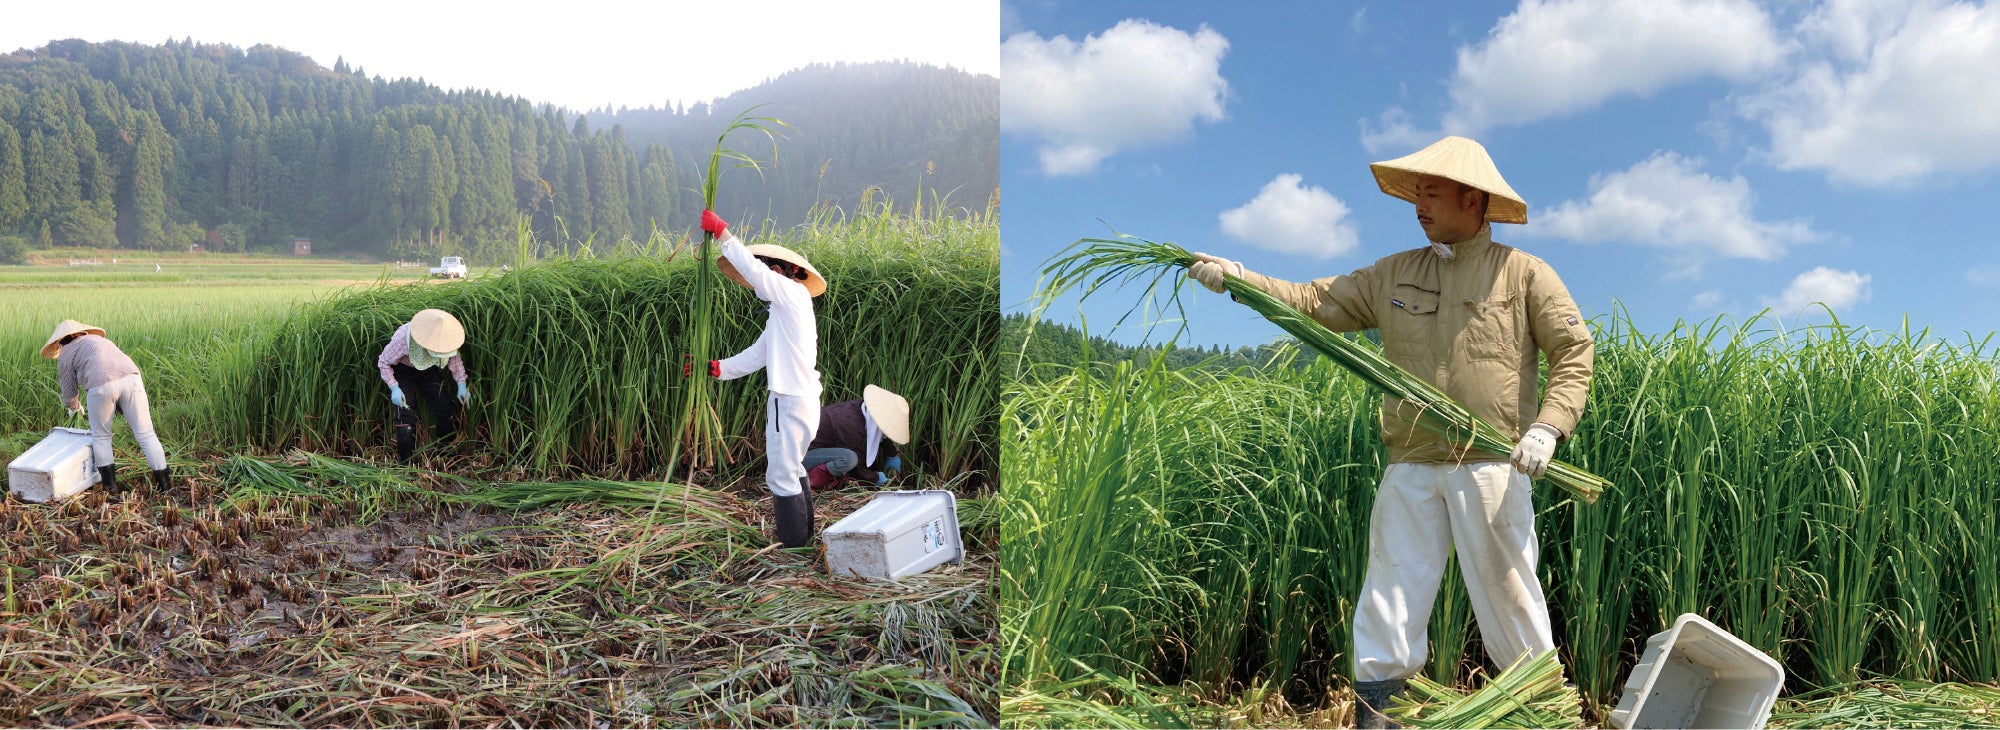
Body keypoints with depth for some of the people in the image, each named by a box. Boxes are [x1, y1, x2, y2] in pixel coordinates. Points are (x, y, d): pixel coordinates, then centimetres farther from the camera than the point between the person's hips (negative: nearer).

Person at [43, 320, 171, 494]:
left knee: (101, 437, 15)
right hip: (131, 378, 4)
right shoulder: (98, 340, 36)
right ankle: (164, 482, 2)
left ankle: (110, 486, 16)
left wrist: (74, 406, 43)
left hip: (101, 385, -4)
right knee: (145, 434, 5)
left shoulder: (66, 352, 19)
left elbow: (68, 393, 20)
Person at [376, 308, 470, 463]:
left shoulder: (444, 337, -27)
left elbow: (454, 357, -5)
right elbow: (383, 362, -21)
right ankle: (405, 460, -4)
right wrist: (394, 388, -31)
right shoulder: (403, 338, -38)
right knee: (405, 413, -16)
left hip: (428, 370, 4)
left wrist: (461, 384, -12)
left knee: (446, 408, -2)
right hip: (402, 371, -4)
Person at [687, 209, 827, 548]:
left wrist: (721, 231, -15)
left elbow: (752, 267, -22)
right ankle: (802, 536, 30)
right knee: (792, 469, 20)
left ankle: (794, 544, 1)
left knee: (781, 475, -6)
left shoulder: (793, 293, -9)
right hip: (794, 397, 11)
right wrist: (716, 368, 12)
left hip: (791, 401, -11)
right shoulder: (781, 312, 19)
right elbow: (757, 354, 19)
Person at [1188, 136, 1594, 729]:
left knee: (1508, 595, 2)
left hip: (1492, 470, -3)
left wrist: (1548, 425, -15)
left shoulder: (1524, 273, 4)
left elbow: (1574, 350, 0)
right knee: (1390, 597, 3)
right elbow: (1316, 303, 12)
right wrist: (1238, 277, 0)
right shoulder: (1394, 275, 14)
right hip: (1411, 470, 3)